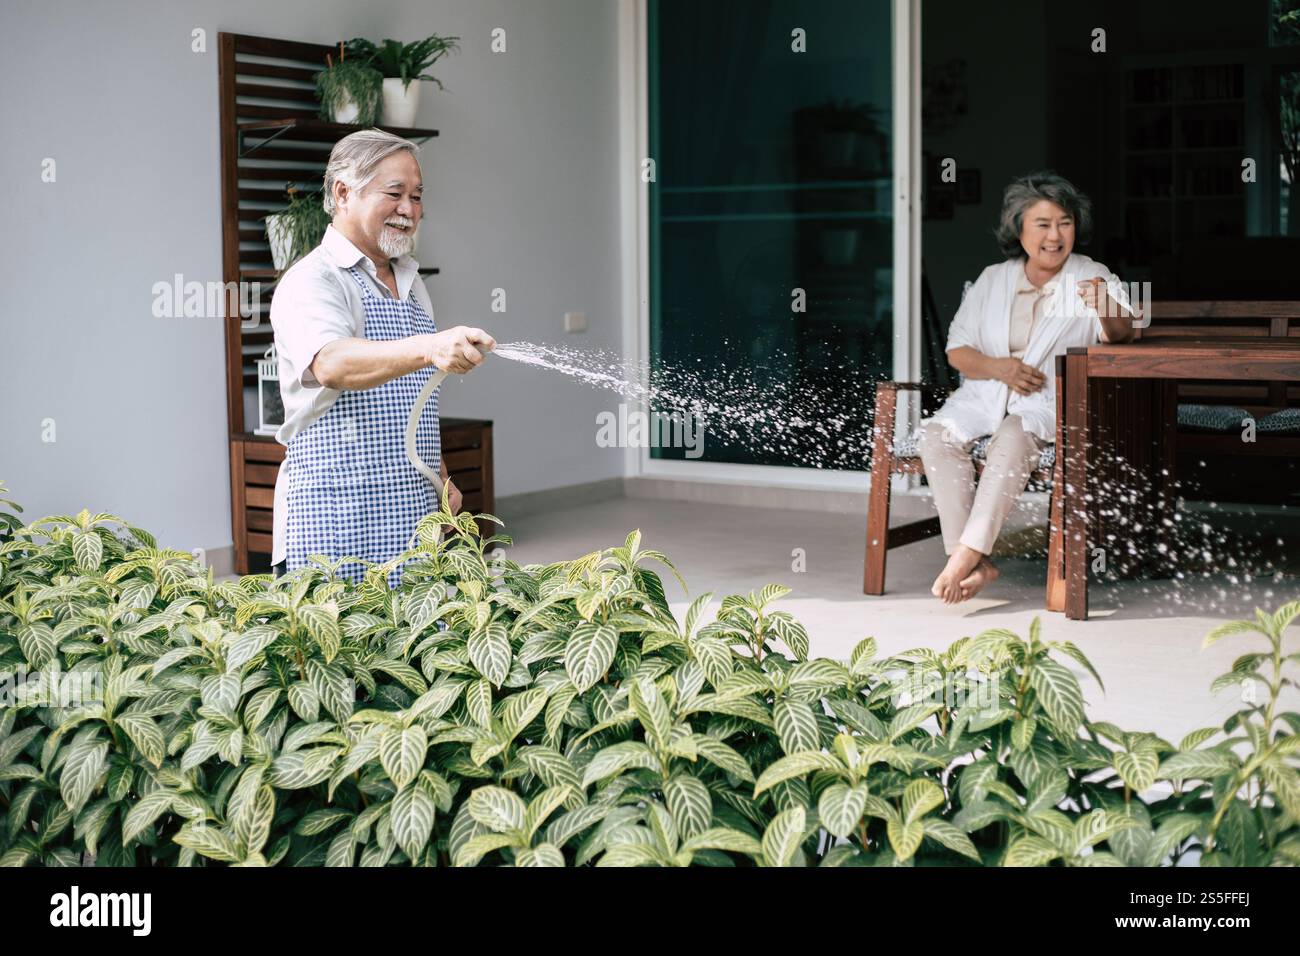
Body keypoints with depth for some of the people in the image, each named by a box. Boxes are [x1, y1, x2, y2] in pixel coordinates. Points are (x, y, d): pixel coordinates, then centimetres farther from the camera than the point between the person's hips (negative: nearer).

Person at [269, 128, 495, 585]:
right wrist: (429, 347, -46)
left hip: (410, 515, 7)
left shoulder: (411, 283, 16)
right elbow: (332, 364, -32)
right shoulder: (312, 281, -10)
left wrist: (439, 479, 18)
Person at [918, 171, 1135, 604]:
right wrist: (998, 368, -12)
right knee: (937, 433, -26)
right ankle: (973, 563, -31)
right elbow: (957, 350, 9)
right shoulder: (993, 279, 12)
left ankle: (969, 552, -36)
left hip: (1054, 401, -3)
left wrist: (1106, 310, -37)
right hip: (986, 394, 3)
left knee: (1015, 434, -36)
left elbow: (1122, 333, -14)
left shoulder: (1093, 277, 4)